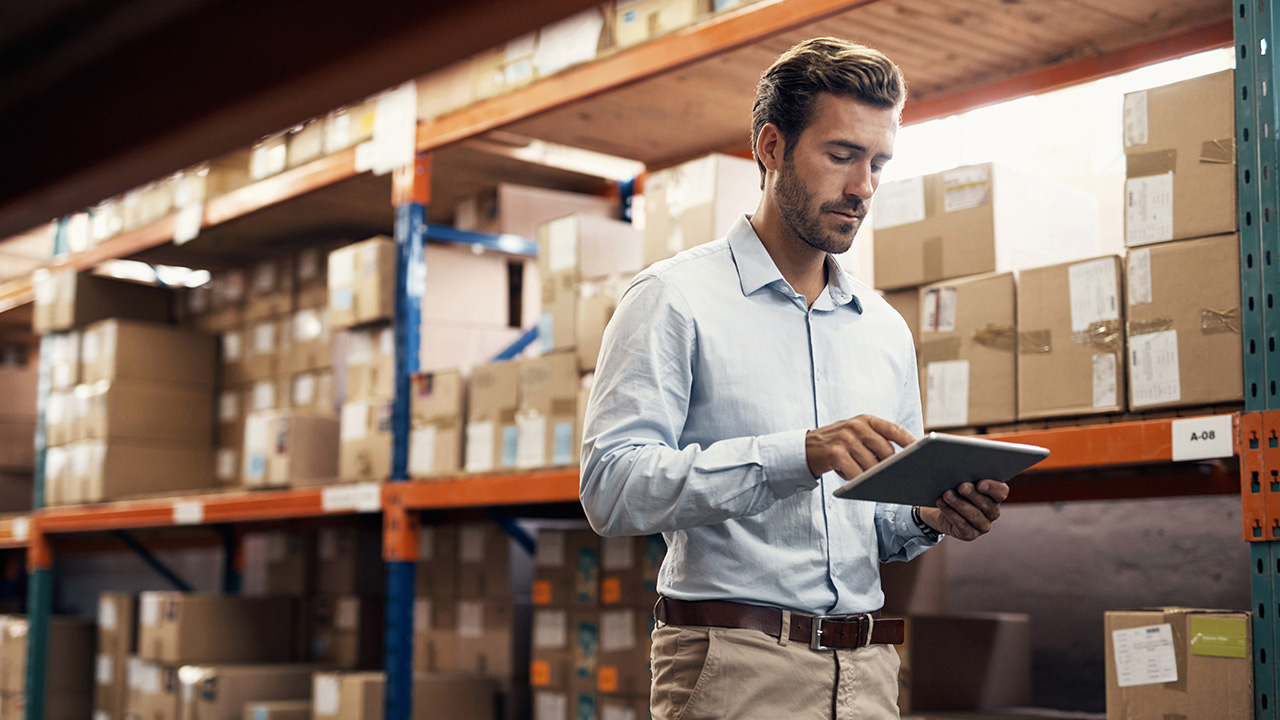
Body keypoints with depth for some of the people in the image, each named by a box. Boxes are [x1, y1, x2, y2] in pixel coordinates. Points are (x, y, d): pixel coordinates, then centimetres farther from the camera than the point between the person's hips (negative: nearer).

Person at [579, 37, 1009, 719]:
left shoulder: (886, 329, 15)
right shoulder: (676, 298, -4)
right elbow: (612, 486, -17)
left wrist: (927, 516, -2)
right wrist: (799, 454, -25)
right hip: (733, 664, -5)